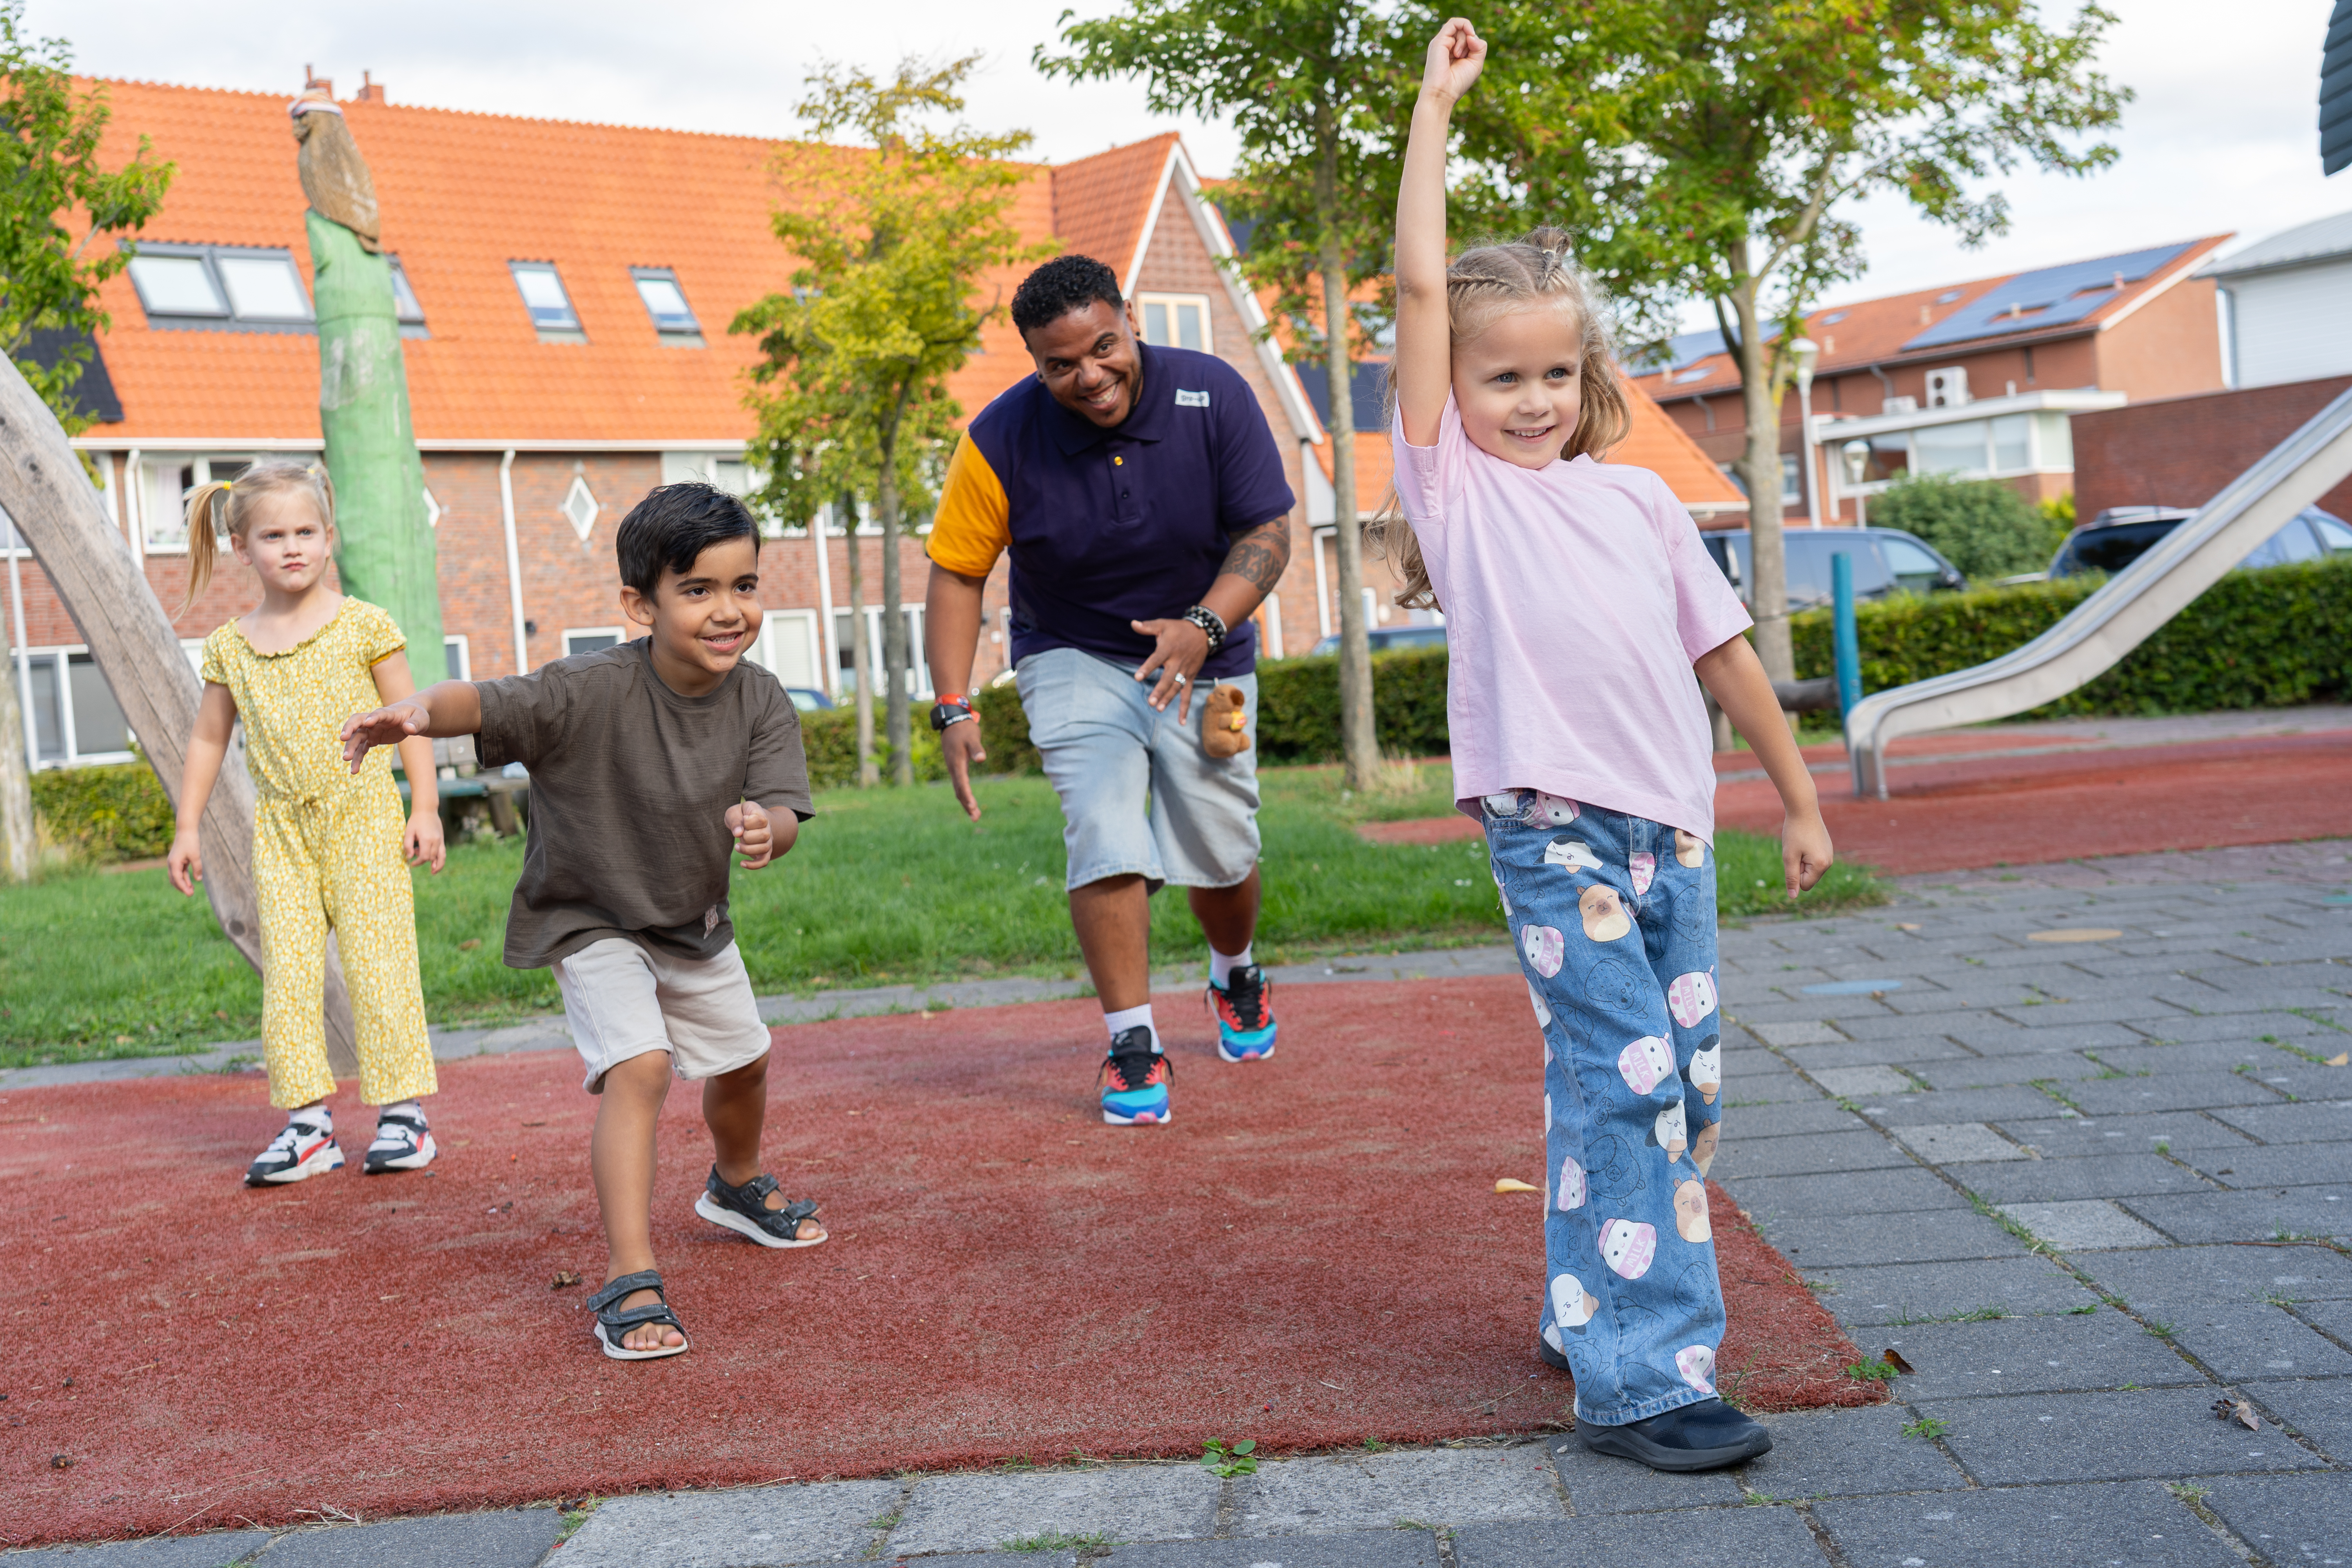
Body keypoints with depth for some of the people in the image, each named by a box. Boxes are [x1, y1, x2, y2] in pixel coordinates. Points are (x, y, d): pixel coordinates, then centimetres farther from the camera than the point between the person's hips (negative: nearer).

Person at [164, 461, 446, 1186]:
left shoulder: (362, 625, -1)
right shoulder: (230, 646, 7)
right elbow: (208, 736, 16)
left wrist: (424, 808, -4)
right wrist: (187, 827, 12)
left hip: (362, 813, -3)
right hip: (280, 826, 3)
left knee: (377, 960, -5)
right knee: (287, 970, -1)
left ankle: (403, 1112, 2)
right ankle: (308, 1122, 4)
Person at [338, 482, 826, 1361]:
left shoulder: (760, 703, -17)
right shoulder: (593, 693, -30)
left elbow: (785, 810, -23)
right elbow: (487, 702, -41)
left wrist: (766, 827, -48)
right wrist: (419, 713, -63)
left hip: (696, 924, 6)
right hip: (590, 923, -6)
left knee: (743, 1060, 22)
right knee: (639, 1067, -26)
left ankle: (737, 1190, 54)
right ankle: (628, 1283, -23)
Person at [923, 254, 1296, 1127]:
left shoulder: (1214, 397, -17)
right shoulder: (1001, 440, -18)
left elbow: (1268, 533, -13)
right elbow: (957, 574, -10)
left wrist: (1203, 626, -30)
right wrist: (953, 709, -20)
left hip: (1204, 656, 1)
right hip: (1074, 659, -1)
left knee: (1221, 854, 5)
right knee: (1107, 841, -19)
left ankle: (1236, 977, 39)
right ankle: (1132, 1044, -7)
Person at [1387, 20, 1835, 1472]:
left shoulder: (1639, 498, 13)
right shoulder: (1454, 483, 1)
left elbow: (1722, 646, 18)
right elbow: (1421, 285, -4)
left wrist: (1797, 797, 20)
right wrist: (1437, 105, 2)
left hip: (1673, 823, 6)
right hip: (1552, 826, -6)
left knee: (1683, 1085, 10)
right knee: (1625, 1078, -12)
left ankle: (1592, 1313, 27)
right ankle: (1639, 1381, -6)